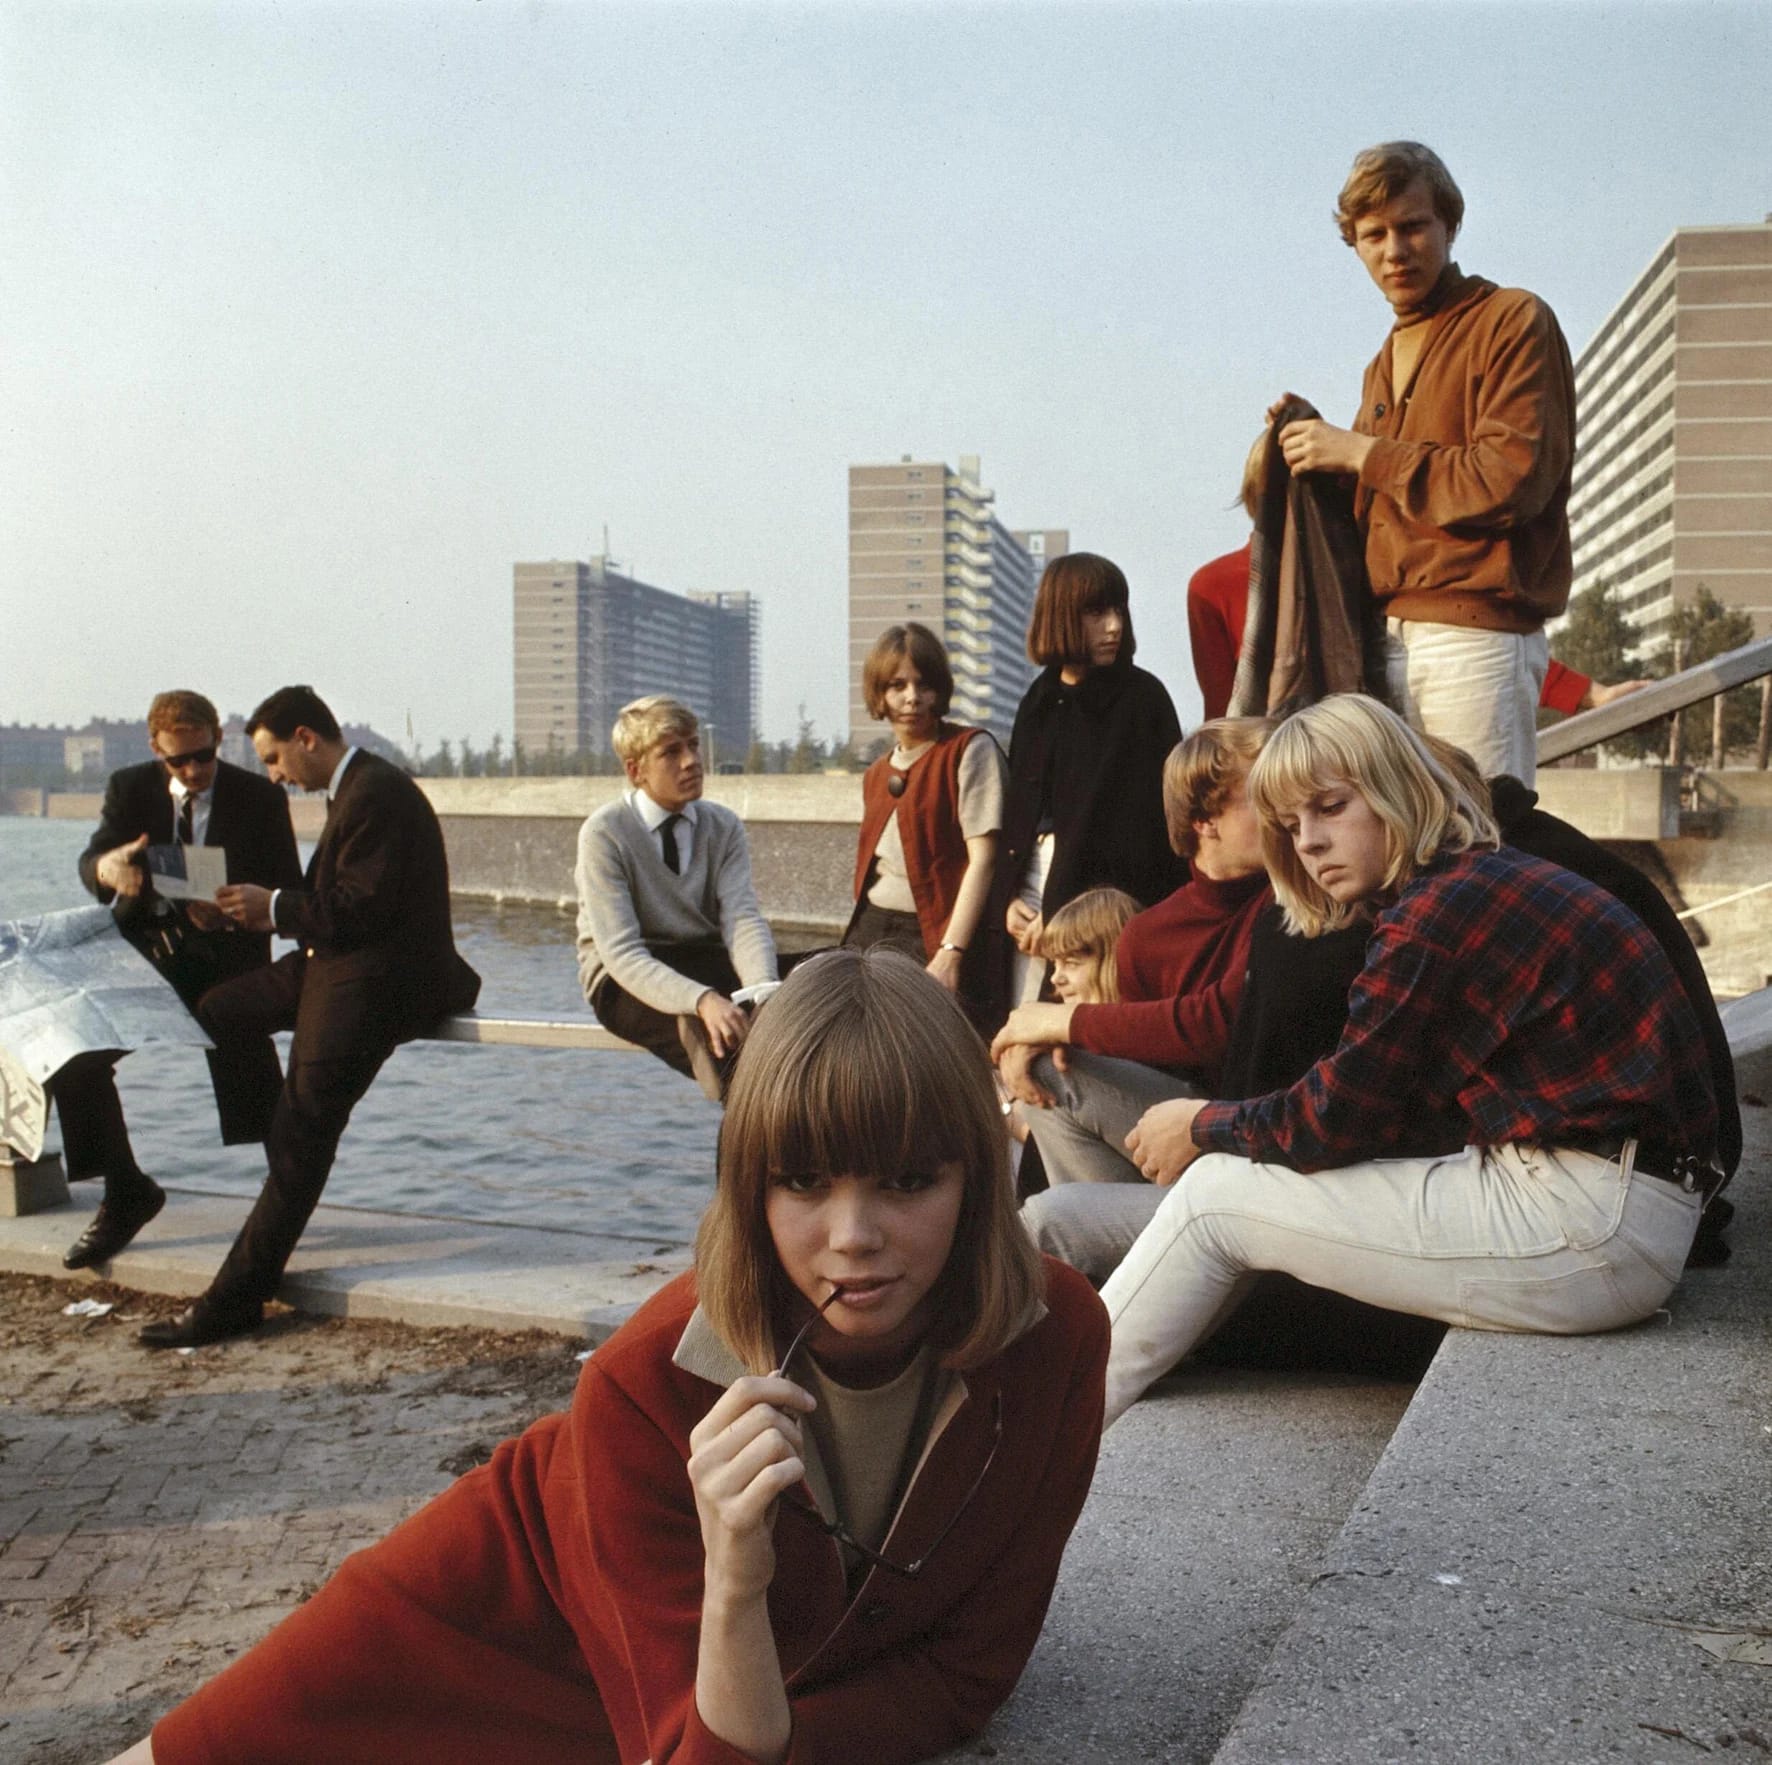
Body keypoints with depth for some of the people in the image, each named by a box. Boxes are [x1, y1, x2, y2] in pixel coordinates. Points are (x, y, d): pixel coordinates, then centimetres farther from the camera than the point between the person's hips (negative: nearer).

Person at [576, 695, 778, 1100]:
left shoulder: (723, 826, 1)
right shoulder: (603, 833, -12)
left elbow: (742, 919, -12)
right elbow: (621, 952, -21)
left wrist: (763, 990, -35)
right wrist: (701, 1000, -39)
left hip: (706, 966, 5)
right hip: (626, 980, -4)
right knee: (699, 1020, -36)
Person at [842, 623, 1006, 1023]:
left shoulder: (970, 749, -4)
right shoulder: (876, 775, 17)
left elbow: (982, 858, -12)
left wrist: (950, 953, -19)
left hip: (934, 935, -6)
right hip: (870, 932, 6)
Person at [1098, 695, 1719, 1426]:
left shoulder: (1440, 910, -16)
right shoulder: (1493, 881, 14)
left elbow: (1335, 1122, -11)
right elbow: (1367, 1109, 12)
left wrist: (1204, 1126, 6)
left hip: (1590, 1228, -10)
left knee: (1215, 1193, -3)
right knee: (1249, 1172, 14)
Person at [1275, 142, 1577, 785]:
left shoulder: (1512, 321, -1)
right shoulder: (1385, 364, 25)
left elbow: (1510, 480, -14)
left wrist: (1360, 453, -8)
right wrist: (1321, 446, 7)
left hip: (1475, 630, -7)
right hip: (1387, 632, 8)